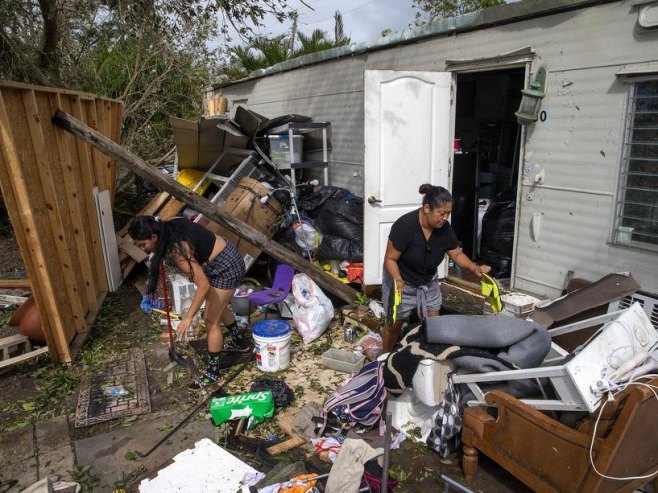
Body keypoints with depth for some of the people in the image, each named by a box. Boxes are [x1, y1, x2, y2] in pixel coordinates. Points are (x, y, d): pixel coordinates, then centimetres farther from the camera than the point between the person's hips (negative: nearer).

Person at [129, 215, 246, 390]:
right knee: (219, 308, 28)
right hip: (227, 257, 10)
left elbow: (203, 285, -30)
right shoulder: (170, 226, -6)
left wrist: (188, 317, -25)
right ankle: (240, 343, 49)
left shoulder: (176, 250, -30)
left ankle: (213, 372, 16)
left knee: (211, 320, 1)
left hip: (226, 268, -10)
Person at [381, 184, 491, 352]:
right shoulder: (405, 225, -31)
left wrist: (474, 267, -20)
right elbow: (390, 258, -24)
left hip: (428, 282, 5)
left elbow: (457, 254, -2)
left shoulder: (444, 228, -15)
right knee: (395, 323, 11)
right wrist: (398, 279, -41)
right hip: (402, 282, -4)